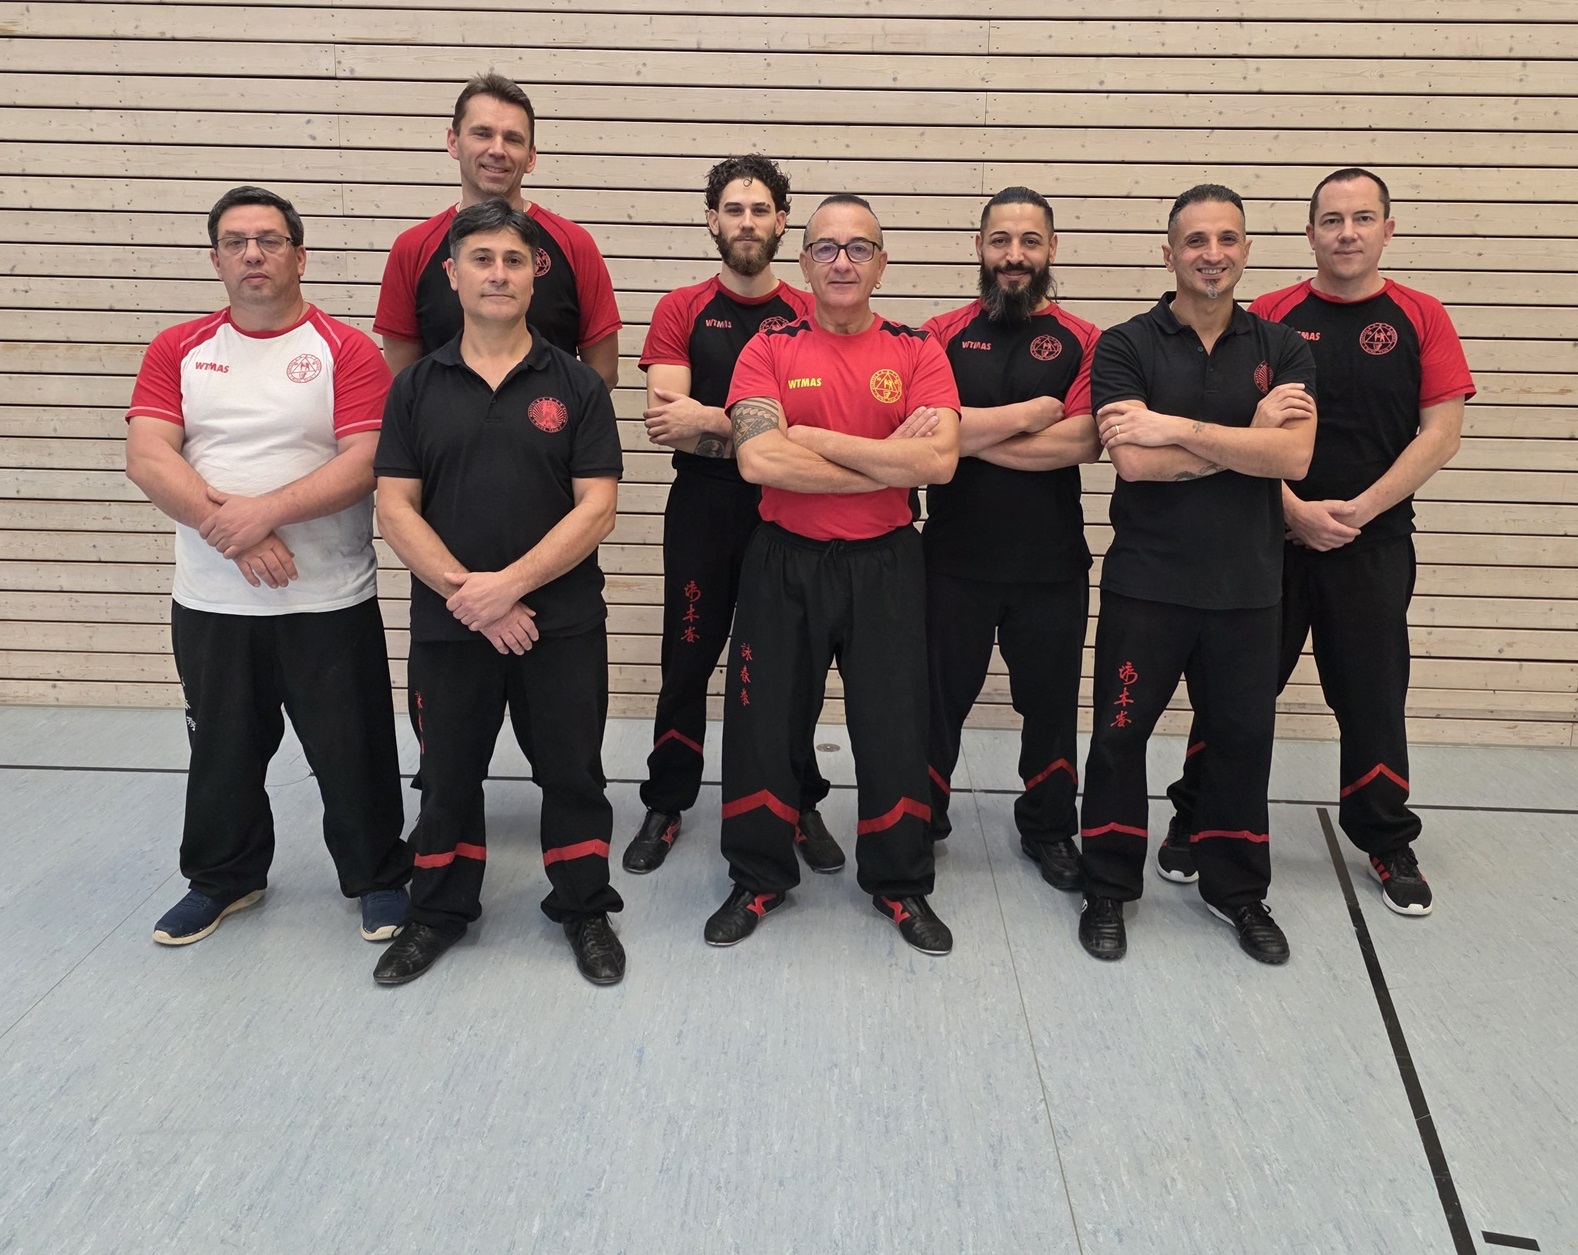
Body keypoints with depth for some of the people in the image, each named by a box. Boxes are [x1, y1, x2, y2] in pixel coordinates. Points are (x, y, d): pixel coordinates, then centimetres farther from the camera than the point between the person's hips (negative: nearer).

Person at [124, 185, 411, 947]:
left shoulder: (348, 351, -3)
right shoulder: (177, 349, 6)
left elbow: (364, 464, -14)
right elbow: (147, 458, -5)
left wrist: (266, 510, -23)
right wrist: (227, 528, -18)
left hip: (330, 601, -3)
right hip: (210, 602, 3)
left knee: (352, 752, 6)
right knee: (222, 751, 17)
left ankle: (378, 879, 25)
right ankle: (223, 877, 37)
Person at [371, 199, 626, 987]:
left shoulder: (575, 384, -1)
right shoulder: (417, 387, 3)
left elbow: (596, 508, -8)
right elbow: (396, 509, -3)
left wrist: (508, 584, -17)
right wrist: (467, 594, -14)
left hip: (561, 622, -1)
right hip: (446, 625, 2)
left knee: (573, 773, 9)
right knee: (447, 776, 14)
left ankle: (585, 909, 27)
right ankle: (439, 911, 32)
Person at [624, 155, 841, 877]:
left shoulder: (809, 316, 3)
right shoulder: (681, 311, 3)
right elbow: (666, 423, -8)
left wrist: (709, 421, -15)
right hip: (702, 511, 0)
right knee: (687, 662, 6)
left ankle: (801, 808, 22)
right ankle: (666, 807, 21)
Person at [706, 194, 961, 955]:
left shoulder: (917, 351, 0)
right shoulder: (770, 347, -1)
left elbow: (940, 460, -16)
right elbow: (759, 458, -18)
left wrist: (816, 438, -15)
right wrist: (890, 460, -16)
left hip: (885, 565, 0)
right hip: (783, 563, 0)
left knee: (894, 732, 6)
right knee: (764, 727, 8)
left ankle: (900, 885, 27)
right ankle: (758, 879, 29)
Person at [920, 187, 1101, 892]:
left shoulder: (1080, 343, 1)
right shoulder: (941, 336, 1)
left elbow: (1082, 443, -15)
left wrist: (975, 435, -16)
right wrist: (1030, 413, -14)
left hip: (1052, 562, 1)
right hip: (954, 558, 0)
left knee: (1050, 701, 13)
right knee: (939, 697, 11)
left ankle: (1048, 829, 33)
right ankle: (920, 823, 30)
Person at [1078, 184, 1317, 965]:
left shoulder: (1281, 349, 5)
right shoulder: (1125, 346, -3)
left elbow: (1293, 457, -12)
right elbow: (1133, 460, -17)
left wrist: (1177, 427, -17)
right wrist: (1250, 434, -13)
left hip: (1247, 585, 2)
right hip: (1145, 582, -2)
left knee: (1243, 738, 11)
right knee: (1120, 734, 5)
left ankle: (1236, 890, 29)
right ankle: (1108, 888, 22)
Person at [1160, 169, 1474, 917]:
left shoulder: (1420, 318, 1)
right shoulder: (1270, 316, -1)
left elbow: (1441, 432, -4)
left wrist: (1357, 510, -12)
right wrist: (1296, 511, -14)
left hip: (1374, 543, 1)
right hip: (1271, 538, 0)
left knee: (1372, 696, 9)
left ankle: (1388, 844, 26)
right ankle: (1192, 825, 21)